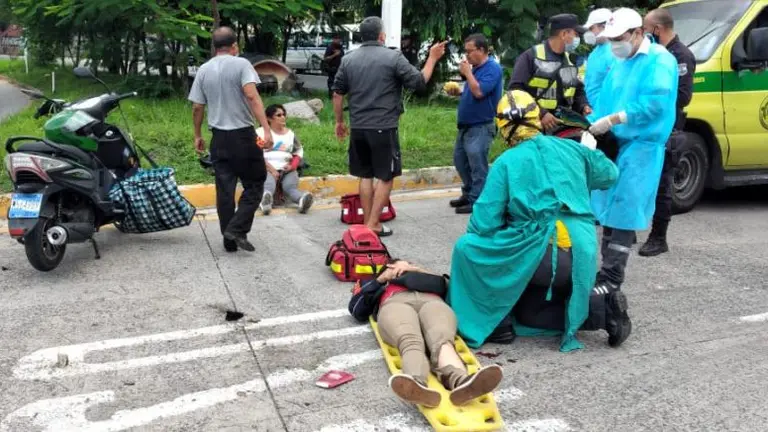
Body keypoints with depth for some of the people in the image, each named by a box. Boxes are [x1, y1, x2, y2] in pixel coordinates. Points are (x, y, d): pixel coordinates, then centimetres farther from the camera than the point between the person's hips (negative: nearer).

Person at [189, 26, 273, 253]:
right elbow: (252, 96, -20)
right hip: (243, 135, -4)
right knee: (254, 184, 7)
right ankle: (237, 229, -6)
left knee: (224, 189, 9)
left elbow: (197, 108, 7)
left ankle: (229, 240, 13)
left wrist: (197, 135, 20)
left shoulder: (204, 70, 7)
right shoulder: (241, 64, -6)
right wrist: (266, 129, -25)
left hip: (219, 137, 5)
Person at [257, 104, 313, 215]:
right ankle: (266, 199, -69)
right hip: (267, 168, -3)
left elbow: (298, 152, 23)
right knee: (268, 186, -37)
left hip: (287, 169, 3)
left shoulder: (290, 134, 21)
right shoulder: (260, 132, 8)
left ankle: (303, 200, -62)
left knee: (290, 187, -31)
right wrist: (271, 169, -13)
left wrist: (292, 166, 1)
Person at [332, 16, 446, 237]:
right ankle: (373, 224, 3)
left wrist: (339, 121, 21)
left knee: (365, 176, 13)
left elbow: (337, 93, 10)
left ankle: (367, 223, 17)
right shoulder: (393, 57, -7)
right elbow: (419, 82, -5)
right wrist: (432, 58, 8)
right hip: (383, 128, -5)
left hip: (358, 128, 5)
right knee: (385, 177, 5)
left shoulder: (348, 59, 7)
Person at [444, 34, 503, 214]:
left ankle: (476, 201, 0)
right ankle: (468, 194, 27)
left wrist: (467, 73, -15)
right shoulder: (476, 68, 15)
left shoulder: (492, 68, -13)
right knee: (460, 160, 16)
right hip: (467, 125, 10)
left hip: (481, 126, -10)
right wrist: (458, 92, 7)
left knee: (477, 165, -6)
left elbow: (479, 92, -25)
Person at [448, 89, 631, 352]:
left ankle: (497, 322, 7)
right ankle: (603, 309, 7)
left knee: (467, 248, 10)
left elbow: (484, 223, -5)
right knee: (529, 312, 25)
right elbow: (610, 175, 31)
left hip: (540, 254, -6)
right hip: (582, 257, 6)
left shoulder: (506, 162, -1)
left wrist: (474, 243, 17)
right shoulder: (572, 149, 13)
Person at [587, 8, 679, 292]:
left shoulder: (659, 60, -7)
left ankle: (611, 279, -4)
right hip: (612, 143, 8)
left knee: (623, 213, -9)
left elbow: (655, 102, -21)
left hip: (641, 145, -8)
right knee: (609, 210, 9)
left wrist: (612, 119, -23)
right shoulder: (619, 64, 17)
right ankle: (608, 271, 18)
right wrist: (592, 126, 1)